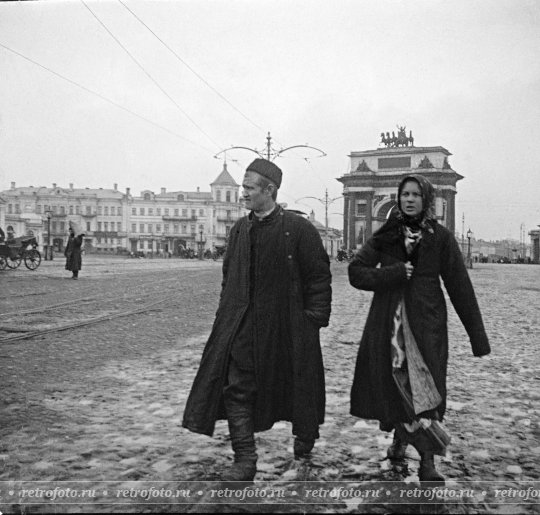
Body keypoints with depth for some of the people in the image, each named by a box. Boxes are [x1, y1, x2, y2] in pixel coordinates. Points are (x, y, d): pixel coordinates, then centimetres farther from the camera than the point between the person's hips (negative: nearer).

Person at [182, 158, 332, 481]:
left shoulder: (299, 230, -9)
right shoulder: (240, 229, 8)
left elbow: (320, 275, -8)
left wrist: (315, 317, -11)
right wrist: (227, 311, 10)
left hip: (287, 324, -4)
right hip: (242, 323, 4)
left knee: (295, 382, 13)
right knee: (236, 388, -3)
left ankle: (305, 435, 42)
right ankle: (245, 460, 6)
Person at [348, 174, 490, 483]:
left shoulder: (440, 237, 2)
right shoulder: (385, 236, 7)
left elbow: (460, 287, 0)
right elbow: (356, 272, 0)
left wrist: (478, 335, -1)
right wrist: (393, 274, -15)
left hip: (426, 323, -2)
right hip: (388, 322, 2)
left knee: (424, 386, -6)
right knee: (392, 384, 5)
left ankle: (428, 461, 2)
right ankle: (400, 437, 30)